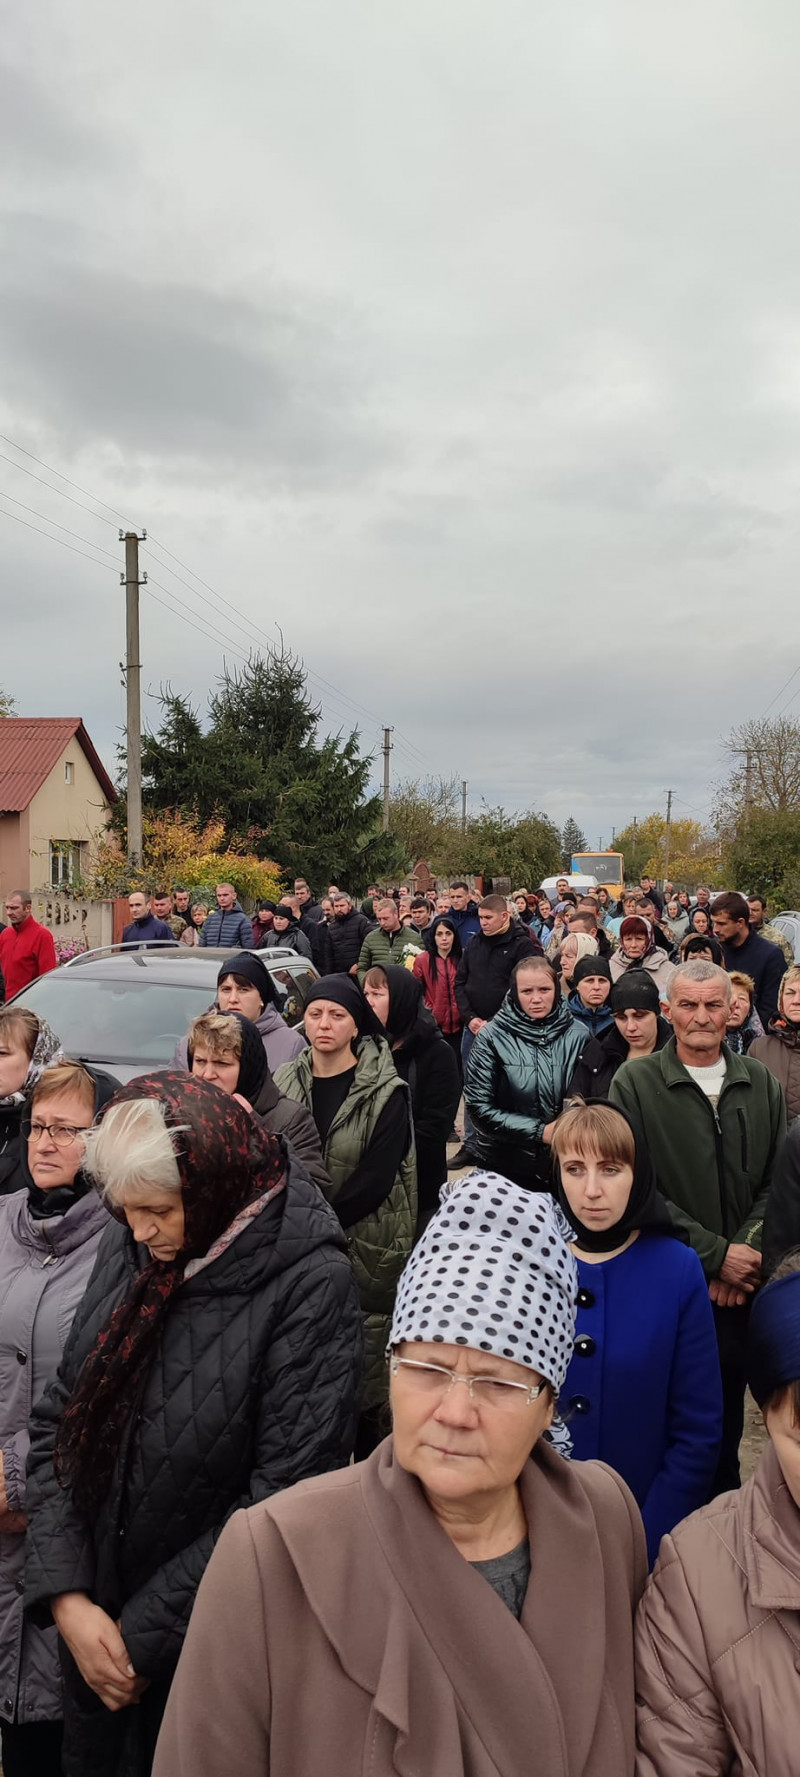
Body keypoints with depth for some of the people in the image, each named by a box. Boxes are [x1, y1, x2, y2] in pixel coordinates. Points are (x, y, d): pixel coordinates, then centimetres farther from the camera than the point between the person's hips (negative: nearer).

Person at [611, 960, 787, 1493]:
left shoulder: (761, 1084, 6)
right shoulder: (635, 1083, -6)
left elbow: (777, 1182, 3)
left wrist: (748, 1252, -11)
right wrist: (716, 1253, -14)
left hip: (739, 1288, 3)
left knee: (728, 1417, 14)